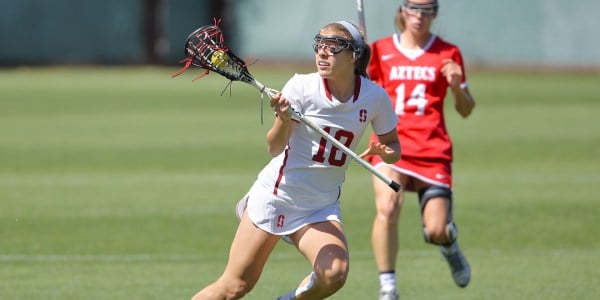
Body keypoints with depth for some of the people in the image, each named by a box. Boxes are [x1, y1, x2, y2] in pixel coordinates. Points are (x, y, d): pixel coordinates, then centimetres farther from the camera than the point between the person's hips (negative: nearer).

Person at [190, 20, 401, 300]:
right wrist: (283, 119, -37)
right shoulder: (302, 86, -14)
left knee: (334, 274, -25)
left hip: (321, 209, 2)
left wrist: (387, 152, -16)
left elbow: (393, 145, 7)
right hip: (275, 195, -2)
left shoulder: (375, 97, -7)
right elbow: (274, 148, -17)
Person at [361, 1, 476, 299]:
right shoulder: (381, 50, 8)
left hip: (432, 149, 0)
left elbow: (465, 110, 10)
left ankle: (450, 245, 31)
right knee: (388, 208, -27)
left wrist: (457, 87, -11)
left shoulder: (447, 53, 7)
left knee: (436, 231, -9)